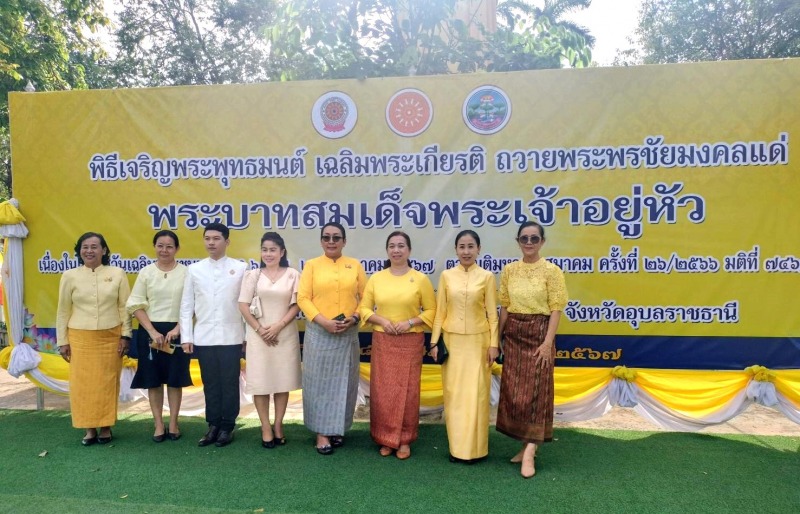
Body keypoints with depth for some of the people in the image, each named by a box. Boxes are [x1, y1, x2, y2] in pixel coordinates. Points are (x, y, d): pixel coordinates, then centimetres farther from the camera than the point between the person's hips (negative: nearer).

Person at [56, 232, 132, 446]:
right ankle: (89, 429, 15)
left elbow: (125, 307, 2)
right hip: (80, 338, 1)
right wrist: (62, 341, 3)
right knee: (82, 384, 3)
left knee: (107, 383, 5)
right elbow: (63, 311, 5)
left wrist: (125, 335, -3)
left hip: (110, 337, -1)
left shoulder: (117, 274, 0)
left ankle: (106, 427, 17)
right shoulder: (70, 276, 2)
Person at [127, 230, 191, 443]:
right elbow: (136, 305, -1)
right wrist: (152, 331, -11)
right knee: (153, 379, 6)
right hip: (150, 331, 1)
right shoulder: (146, 272, 2)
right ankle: (158, 425, 18)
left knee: (175, 379, 6)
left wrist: (177, 329, -13)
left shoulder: (186, 272, -2)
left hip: (177, 331, -1)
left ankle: (173, 423, 18)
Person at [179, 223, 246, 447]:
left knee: (230, 383, 5)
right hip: (204, 337, 2)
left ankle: (227, 426, 18)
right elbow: (186, 305, 6)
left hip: (231, 336, -2)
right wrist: (186, 337, 2)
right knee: (210, 383, 10)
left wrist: (249, 334, -4)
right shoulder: (194, 269, 6)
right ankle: (213, 425, 22)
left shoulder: (241, 268, 1)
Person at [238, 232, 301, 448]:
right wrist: (259, 329, -9)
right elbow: (243, 305, 0)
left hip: (285, 334, 0)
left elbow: (297, 305, -2)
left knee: (283, 380, 5)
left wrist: (278, 326, -12)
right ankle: (266, 427, 12)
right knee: (260, 381, 2)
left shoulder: (292, 274, 1)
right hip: (259, 335, 0)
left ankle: (278, 425, 18)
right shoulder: (253, 275, 3)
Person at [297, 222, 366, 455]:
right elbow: (303, 298, -5)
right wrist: (324, 321, -16)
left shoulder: (355, 265, 6)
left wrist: (353, 318, -11)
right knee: (320, 380, 3)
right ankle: (322, 432, 11)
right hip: (319, 332, -1)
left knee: (343, 381, 8)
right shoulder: (312, 265, 2)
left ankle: (338, 428, 23)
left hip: (348, 333, 2)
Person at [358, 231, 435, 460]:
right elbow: (364, 308, 5)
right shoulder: (376, 278, 3)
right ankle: (385, 439, 19)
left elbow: (431, 311, -1)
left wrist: (410, 322, -15)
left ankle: (404, 440, 17)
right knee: (382, 391, 5)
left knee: (407, 390, 3)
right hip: (382, 342, 2)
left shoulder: (420, 279, -2)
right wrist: (382, 321, -12)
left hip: (410, 342, -2)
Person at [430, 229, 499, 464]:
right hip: (452, 341, 2)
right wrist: (434, 342, 0)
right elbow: (440, 312, 4)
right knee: (454, 393, 6)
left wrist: (493, 344, -5)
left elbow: (492, 313, -1)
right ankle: (457, 446, 18)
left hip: (478, 341, -1)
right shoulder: (446, 275, 3)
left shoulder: (486, 276, -1)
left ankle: (475, 447, 15)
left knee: (475, 393, 3)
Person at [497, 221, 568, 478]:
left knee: (534, 391, -3)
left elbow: (555, 310, -9)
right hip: (513, 335, 5)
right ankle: (528, 446, 20)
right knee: (513, 391, 7)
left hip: (538, 334, -4)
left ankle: (529, 453, 0)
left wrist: (548, 342, -16)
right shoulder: (509, 271, 6)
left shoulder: (551, 271, -6)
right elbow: (504, 307, 9)